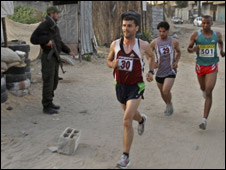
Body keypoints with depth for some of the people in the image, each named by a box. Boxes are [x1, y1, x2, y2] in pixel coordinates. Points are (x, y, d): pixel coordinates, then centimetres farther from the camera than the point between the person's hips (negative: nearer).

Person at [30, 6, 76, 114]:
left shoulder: (54, 26, 15)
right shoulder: (43, 26, -12)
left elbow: (59, 42, 23)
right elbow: (33, 39, -14)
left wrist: (69, 51, 16)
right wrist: (46, 40, -25)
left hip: (55, 57, 9)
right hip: (48, 57, -9)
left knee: (54, 81, 13)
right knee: (48, 82, -6)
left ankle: (49, 103, 25)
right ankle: (46, 107, 1)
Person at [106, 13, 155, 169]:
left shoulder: (143, 45, -10)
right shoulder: (115, 44, -6)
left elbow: (151, 56, 12)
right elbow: (109, 60, 10)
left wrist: (151, 71, -3)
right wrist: (112, 64, -13)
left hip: (136, 86, -4)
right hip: (120, 85, 4)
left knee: (127, 121, -15)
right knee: (130, 113, 27)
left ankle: (126, 157, -1)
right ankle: (142, 120, 65)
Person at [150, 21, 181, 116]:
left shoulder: (174, 42, -5)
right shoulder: (154, 42, -5)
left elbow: (178, 52, 14)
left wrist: (176, 61, -3)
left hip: (170, 71, -3)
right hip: (159, 71, 3)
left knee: (166, 91, -18)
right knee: (162, 92, 16)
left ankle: (169, 104, 13)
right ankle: (168, 105, 44)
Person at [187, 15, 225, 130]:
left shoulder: (217, 34, -3)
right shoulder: (195, 35, -7)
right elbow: (188, 48, 1)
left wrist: (221, 50, -1)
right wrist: (193, 50, -22)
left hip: (212, 66, -1)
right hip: (200, 66, 1)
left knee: (209, 93, -11)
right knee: (203, 88, 22)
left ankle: (204, 120, -9)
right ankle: (204, 90, 64)